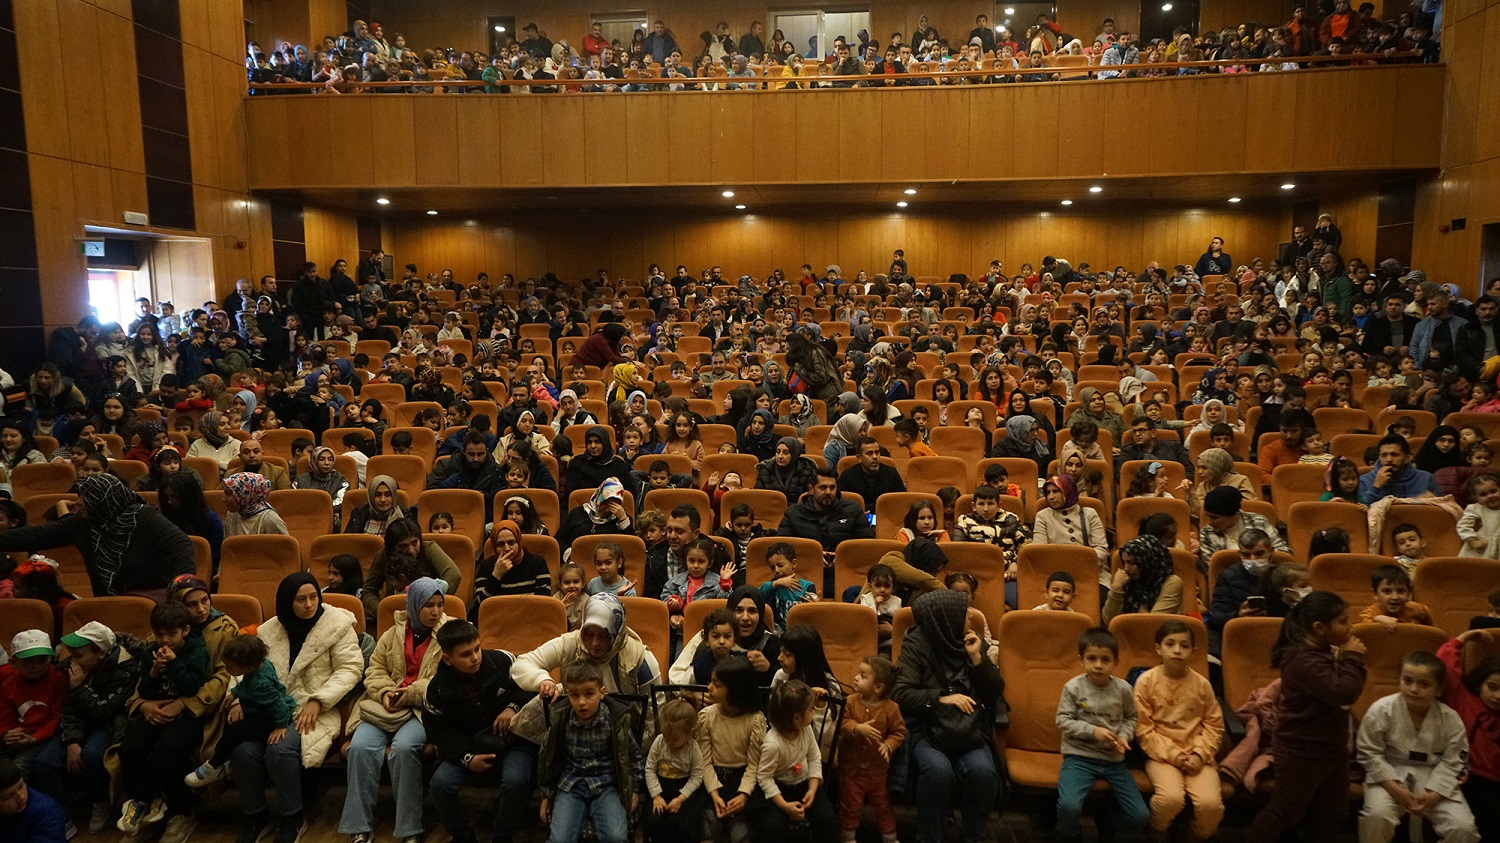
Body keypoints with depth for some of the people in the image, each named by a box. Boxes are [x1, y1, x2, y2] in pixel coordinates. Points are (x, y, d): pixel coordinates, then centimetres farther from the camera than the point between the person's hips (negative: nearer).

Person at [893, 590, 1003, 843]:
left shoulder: (972, 642, 9)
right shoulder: (916, 645, -3)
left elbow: (996, 690, 8)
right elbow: (901, 694, -11)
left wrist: (977, 658, -6)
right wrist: (942, 698, -22)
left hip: (970, 730, 3)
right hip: (928, 729, -3)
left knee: (983, 771, -28)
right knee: (938, 770, -33)